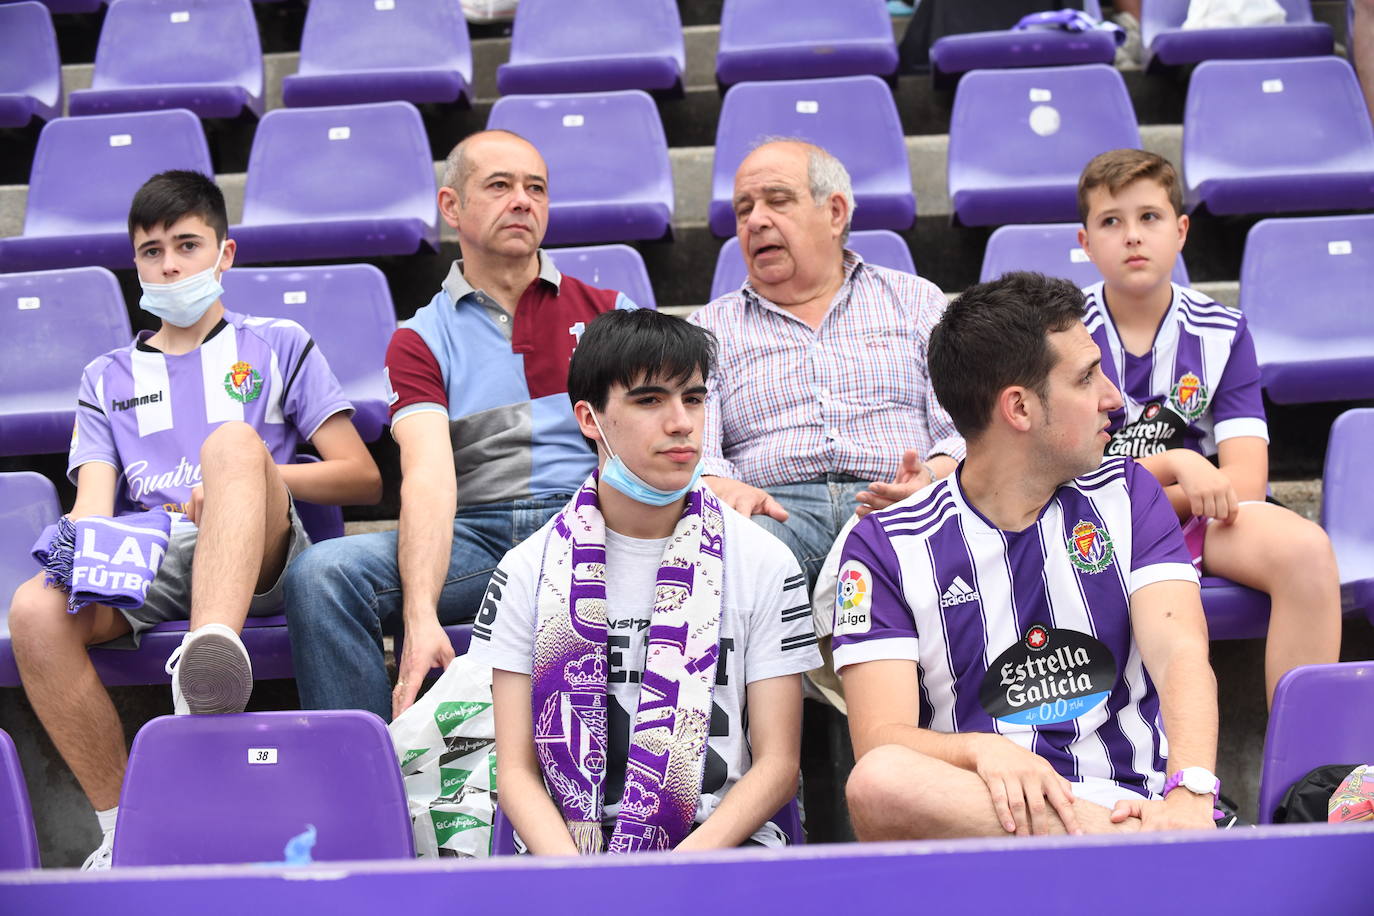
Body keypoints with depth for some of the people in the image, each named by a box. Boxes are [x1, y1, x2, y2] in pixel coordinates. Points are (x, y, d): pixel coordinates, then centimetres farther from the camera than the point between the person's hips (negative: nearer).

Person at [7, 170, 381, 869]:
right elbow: (93, 503, 13)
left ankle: (213, 651, -60)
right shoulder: (107, 378, 29)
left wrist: (248, 479, -3)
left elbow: (364, 478, 12)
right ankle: (122, 824, -20)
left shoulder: (277, 345, 22)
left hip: (259, 556, -2)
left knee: (232, 442, -34)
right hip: (146, 561, 3)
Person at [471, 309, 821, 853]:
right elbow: (516, 770, 3)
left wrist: (685, 868, -14)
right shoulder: (529, 570, 6)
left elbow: (777, 762, 2)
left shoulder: (764, 563, 5)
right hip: (568, 844, 1)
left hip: (718, 843, -1)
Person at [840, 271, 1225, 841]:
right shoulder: (885, 547, 5)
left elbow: (1180, 654, -1)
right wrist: (984, 751, -28)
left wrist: (1189, 795, -23)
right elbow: (881, 737, -4)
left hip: (1134, 801, -2)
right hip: (976, 807, 2)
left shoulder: (1127, 497, 15)